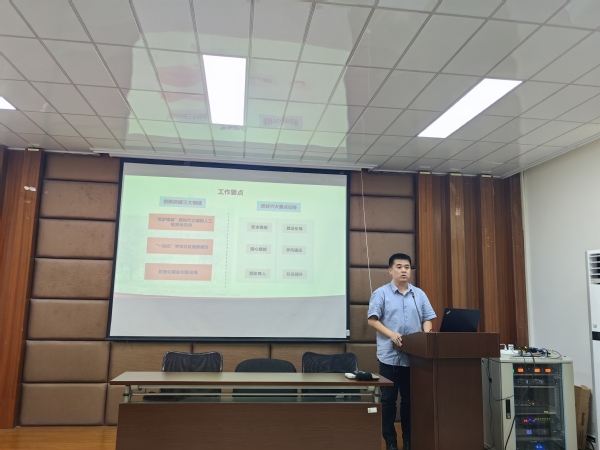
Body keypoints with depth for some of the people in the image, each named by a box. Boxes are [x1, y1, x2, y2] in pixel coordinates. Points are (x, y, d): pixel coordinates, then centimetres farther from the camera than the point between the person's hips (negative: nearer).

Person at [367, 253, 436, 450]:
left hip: (414, 356, 3)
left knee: (410, 398, 11)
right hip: (390, 355, -3)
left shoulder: (419, 294, 10)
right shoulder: (381, 293, -2)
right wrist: (392, 334, -18)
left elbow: (427, 319, 10)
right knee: (388, 399, 4)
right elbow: (372, 319, -7)